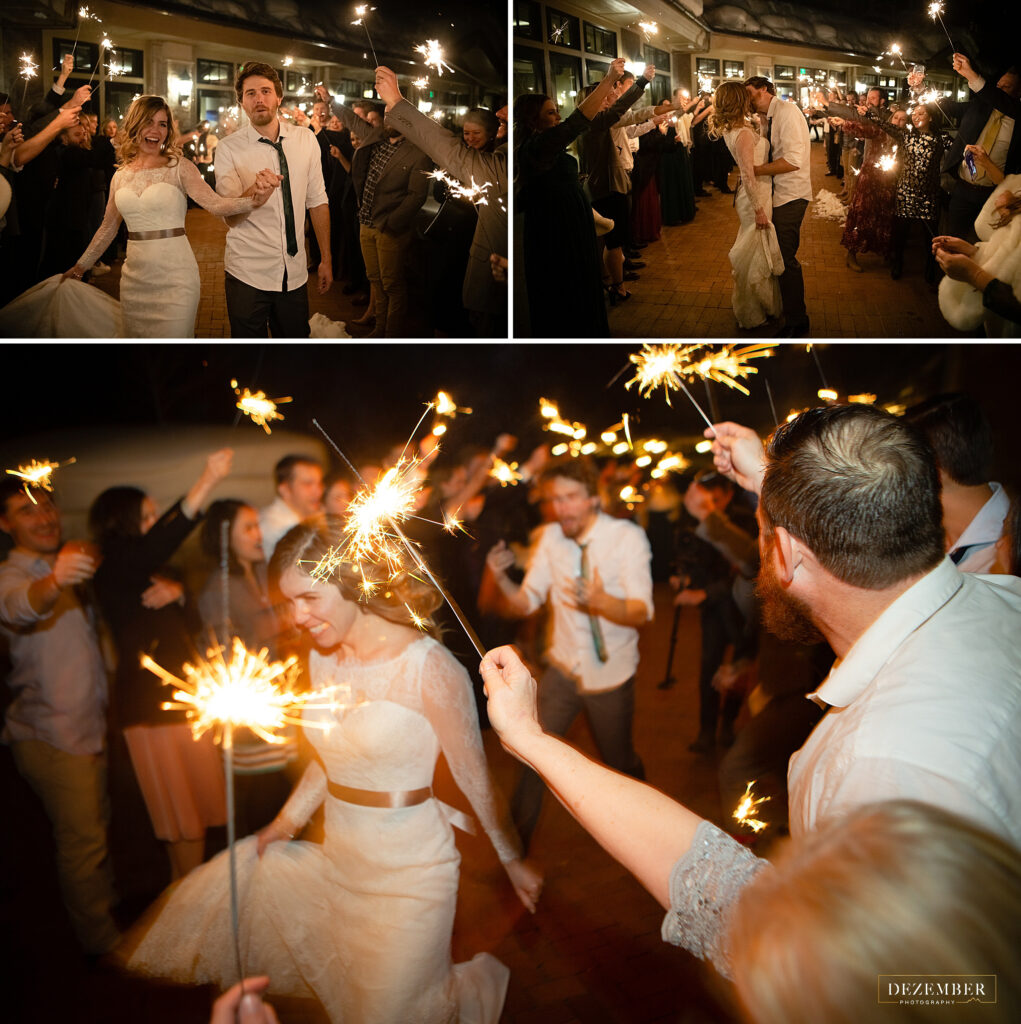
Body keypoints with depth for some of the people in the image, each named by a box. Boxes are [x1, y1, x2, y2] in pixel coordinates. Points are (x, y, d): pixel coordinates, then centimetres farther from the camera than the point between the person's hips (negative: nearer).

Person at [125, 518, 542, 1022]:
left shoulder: (429, 669, -20)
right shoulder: (324, 658, 1)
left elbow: (473, 775, -11)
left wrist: (513, 859, -1)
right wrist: (287, 821, 11)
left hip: (406, 873, -6)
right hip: (337, 861, 7)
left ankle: (481, 981, 36)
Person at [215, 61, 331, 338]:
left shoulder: (306, 141, 3)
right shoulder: (228, 149, -7)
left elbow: (318, 201, 8)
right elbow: (231, 218, -14)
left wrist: (326, 259, 8)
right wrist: (255, 190, -34)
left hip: (295, 273, 3)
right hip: (248, 274, -3)